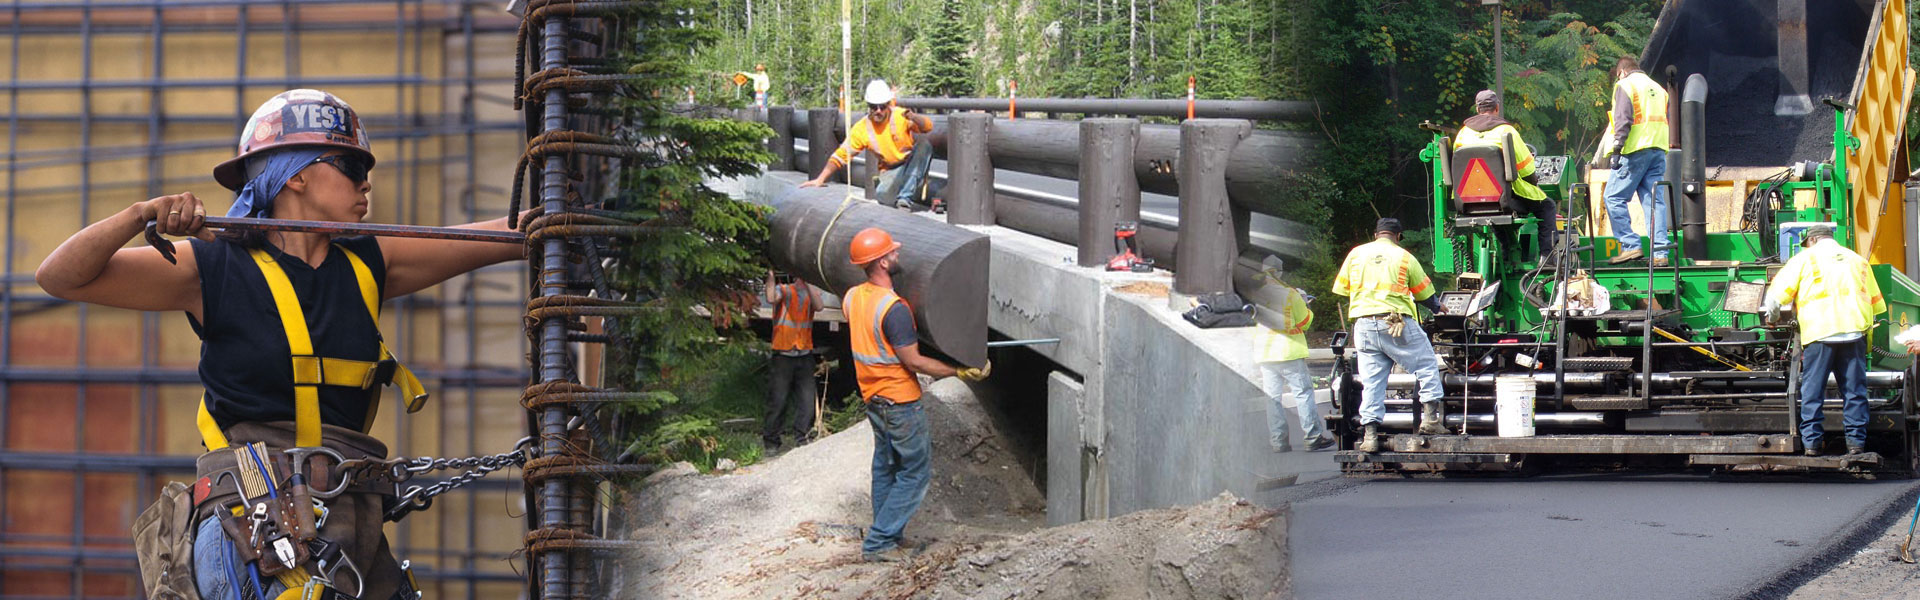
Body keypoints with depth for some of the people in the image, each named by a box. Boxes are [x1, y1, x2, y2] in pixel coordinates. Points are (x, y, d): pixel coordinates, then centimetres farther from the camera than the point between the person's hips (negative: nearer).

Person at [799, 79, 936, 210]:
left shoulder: (900, 116, -14)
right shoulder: (862, 128, -9)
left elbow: (928, 126, -27)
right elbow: (841, 155, -5)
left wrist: (913, 118, -50)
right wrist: (820, 180, -10)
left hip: (912, 163, 0)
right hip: (891, 170, 0)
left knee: (924, 143, -32)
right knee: (885, 199, -32)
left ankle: (905, 196, -28)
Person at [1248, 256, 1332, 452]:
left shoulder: (1253, 293, 3)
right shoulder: (1288, 293, -8)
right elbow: (1304, 321, 0)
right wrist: (1304, 304, 19)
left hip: (1263, 354, 4)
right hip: (1288, 351, -4)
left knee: (1271, 398, 6)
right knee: (1303, 392, 0)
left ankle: (1278, 441, 2)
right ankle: (1313, 437, -4)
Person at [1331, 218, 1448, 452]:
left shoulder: (1356, 254, 12)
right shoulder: (1404, 257, 5)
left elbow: (1340, 290, 16)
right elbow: (1425, 293, 16)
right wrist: (1437, 308, 36)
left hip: (1364, 325, 3)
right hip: (1396, 322, -3)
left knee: (1371, 382, 4)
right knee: (1427, 367, 10)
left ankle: (1370, 433, -3)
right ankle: (1430, 417, 0)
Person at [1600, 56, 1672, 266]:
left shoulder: (1625, 85, 2)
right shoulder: (1658, 89, 24)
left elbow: (1623, 119, -10)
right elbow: (1667, 121, 23)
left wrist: (1616, 149, -14)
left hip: (1635, 149, -7)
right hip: (1658, 150, 7)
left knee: (1614, 197, -2)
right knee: (1655, 200, 3)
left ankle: (1630, 246, -11)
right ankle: (1659, 252, -5)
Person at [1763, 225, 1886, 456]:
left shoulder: (1806, 258, 10)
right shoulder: (1857, 260, 22)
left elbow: (1778, 292, 6)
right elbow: (1876, 303, 24)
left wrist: (1772, 317, 23)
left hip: (1819, 332, -3)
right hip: (1855, 331, 3)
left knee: (1812, 391, 1)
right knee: (1854, 389, 5)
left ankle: (1812, 442, -2)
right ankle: (1856, 441, 3)